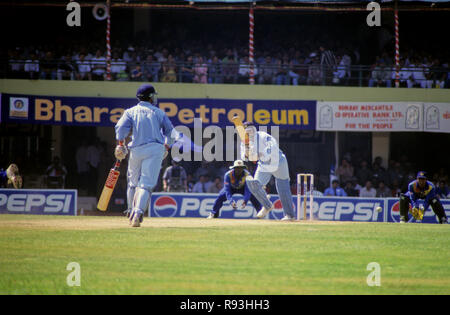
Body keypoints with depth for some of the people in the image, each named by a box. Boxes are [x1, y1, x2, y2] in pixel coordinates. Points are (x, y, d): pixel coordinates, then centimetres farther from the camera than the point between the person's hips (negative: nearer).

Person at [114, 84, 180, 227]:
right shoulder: (158, 112, 12)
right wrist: (166, 147, 21)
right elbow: (170, 132, 10)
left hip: (136, 149, 1)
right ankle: (138, 212, -25)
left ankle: (131, 213, 20)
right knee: (146, 184, -7)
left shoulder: (131, 112, 9)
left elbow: (121, 127, -8)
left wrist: (121, 145, -1)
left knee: (133, 182, 17)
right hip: (156, 149, -1)